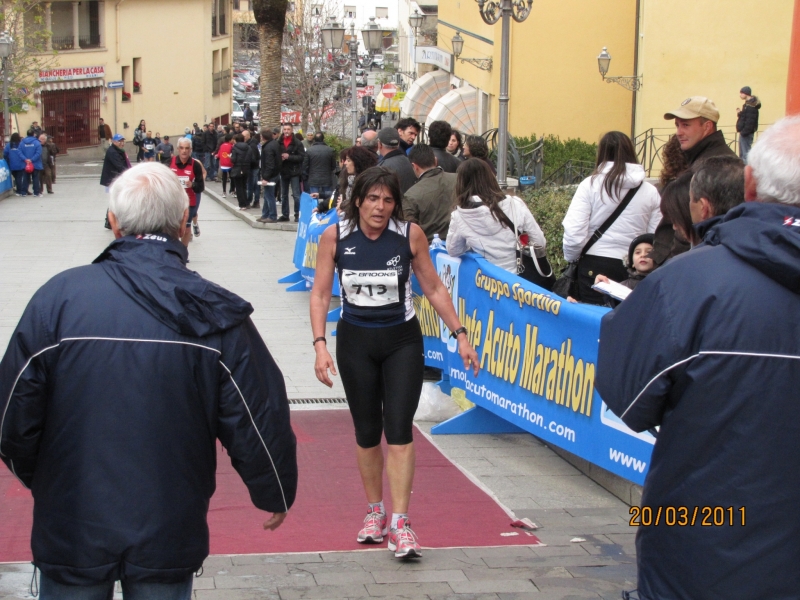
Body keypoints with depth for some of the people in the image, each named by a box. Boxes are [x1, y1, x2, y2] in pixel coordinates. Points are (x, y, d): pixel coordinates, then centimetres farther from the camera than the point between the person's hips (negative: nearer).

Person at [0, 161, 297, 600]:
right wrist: (276, 494, 12)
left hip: (72, 529, 0)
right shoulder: (216, 313, -10)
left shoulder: (59, 296, -12)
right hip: (170, 534, 0)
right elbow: (259, 423, -7)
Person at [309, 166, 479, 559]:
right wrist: (320, 345, -15)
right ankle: (375, 512, 27)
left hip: (402, 340, -1)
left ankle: (400, 523, -9)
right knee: (366, 432, 10)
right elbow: (320, 295, -4)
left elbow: (434, 289, 0)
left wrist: (460, 335, -3)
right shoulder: (334, 237, -8)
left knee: (399, 430, -10)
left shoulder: (410, 235, -9)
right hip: (355, 341, 1)